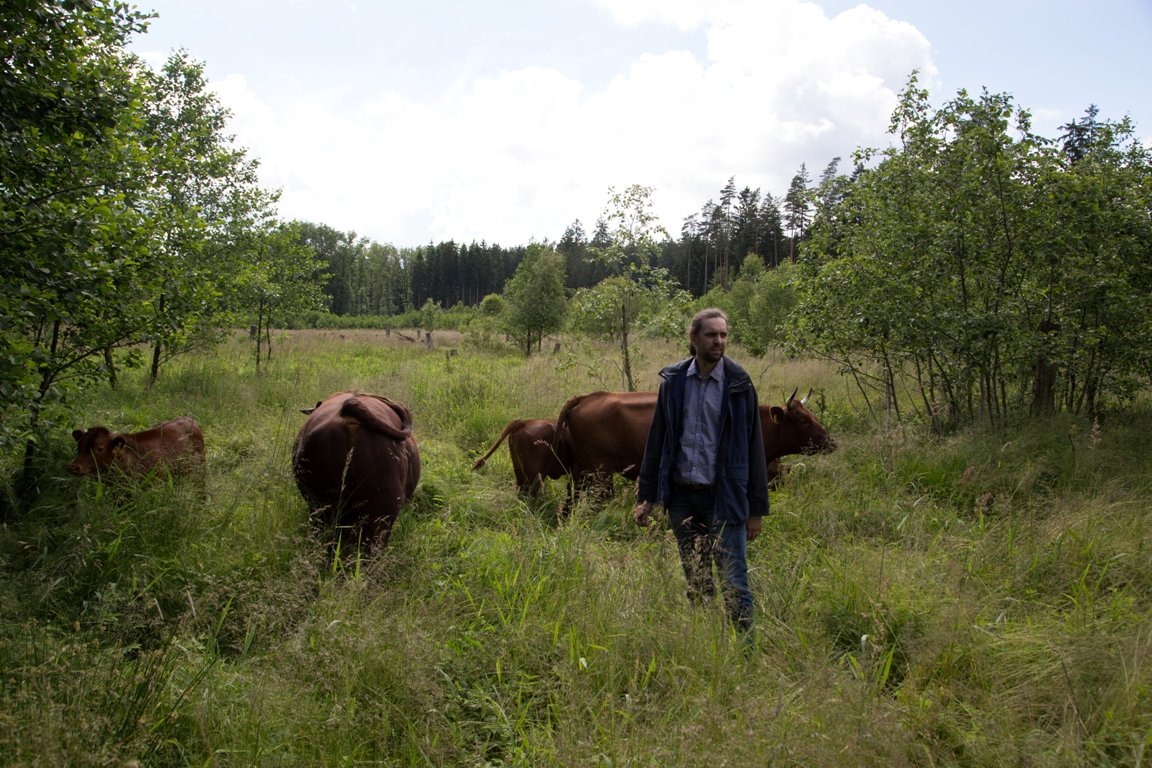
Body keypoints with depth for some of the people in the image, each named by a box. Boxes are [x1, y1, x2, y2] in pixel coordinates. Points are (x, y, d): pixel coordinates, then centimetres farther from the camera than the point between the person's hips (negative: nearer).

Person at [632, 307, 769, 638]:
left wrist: (757, 508, -3)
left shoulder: (738, 384, -4)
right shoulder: (673, 381, 4)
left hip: (724, 498, -3)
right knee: (696, 583, 13)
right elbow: (656, 441, 8)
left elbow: (753, 446, -2)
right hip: (681, 496, 3)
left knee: (733, 583, -4)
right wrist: (646, 496, 7)